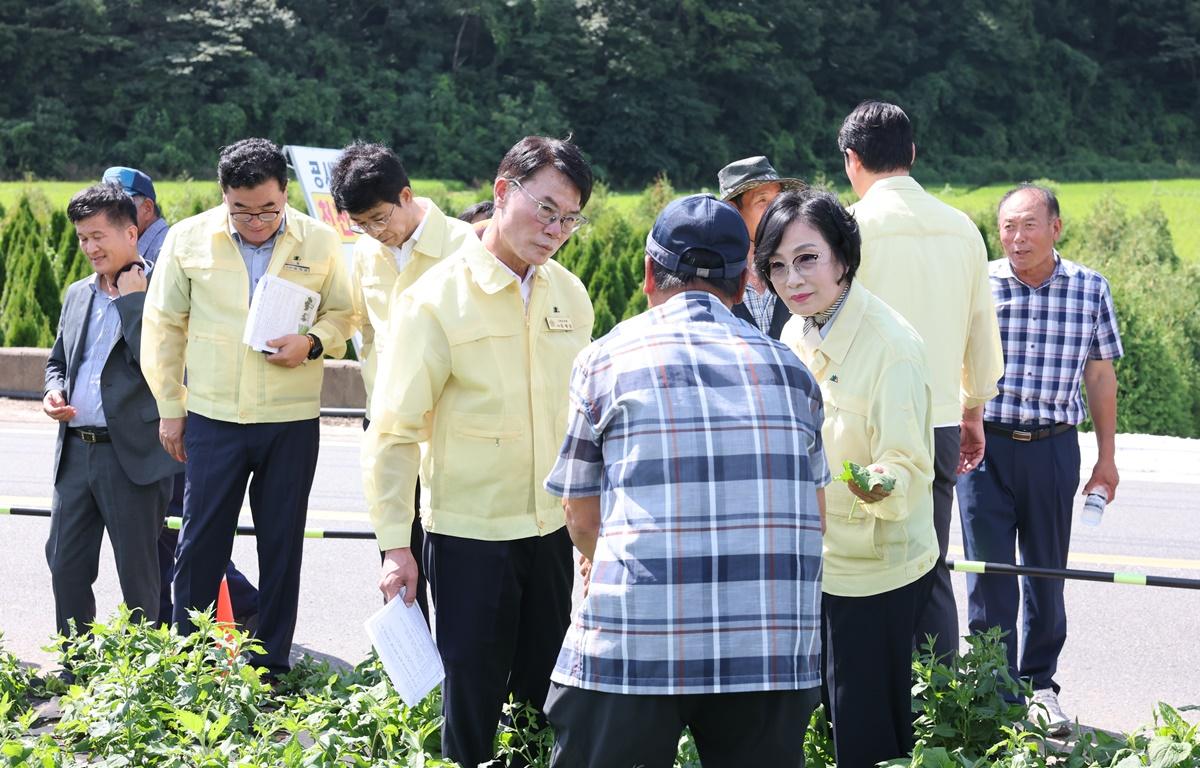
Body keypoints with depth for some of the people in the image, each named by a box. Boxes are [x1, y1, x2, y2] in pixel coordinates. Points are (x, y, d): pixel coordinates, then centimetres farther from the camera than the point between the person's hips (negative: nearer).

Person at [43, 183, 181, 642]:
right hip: (75, 451, 7)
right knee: (66, 566, 10)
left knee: (137, 576, 2)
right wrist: (54, 391, 5)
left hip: (133, 455, -7)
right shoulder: (78, 295, 15)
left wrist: (132, 299, -16)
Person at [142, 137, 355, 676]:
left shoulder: (319, 242, -2)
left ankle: (271, 664, 19)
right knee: (200, 542, 3)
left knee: (282, 545, 8)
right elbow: (164, 326, 6)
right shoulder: (187, 239, -2)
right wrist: (170, 408, 6)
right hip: (212, 416, 0)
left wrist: (313, 343, -13)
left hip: (292, 420, 1)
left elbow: (343, 313, 9)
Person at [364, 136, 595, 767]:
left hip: (552, 530, 5)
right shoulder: (436, 300, -11)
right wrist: (395, 544, -13)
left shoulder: (570, 296, 4)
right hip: (469, 535, -5)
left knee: (545, 694, 13)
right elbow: (393, 432, -10)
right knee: (472, 697, 3)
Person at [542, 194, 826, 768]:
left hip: (632, 649, -3)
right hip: (775, 650, 3)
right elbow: (813, 517, 15)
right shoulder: (789, 368, 13)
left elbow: (581, 517, 10)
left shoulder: (607, 360, 4)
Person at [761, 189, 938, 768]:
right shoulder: (797, 334, 2)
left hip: (875, 570, -8)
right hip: (816, 563, 8)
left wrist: (880, 486, -45)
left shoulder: (890, 345, -22)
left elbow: (910, 469, -26)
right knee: (824, 721, 17)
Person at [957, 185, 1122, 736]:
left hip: (1053, 447, 1)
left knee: (1047, 572, 10)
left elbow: (1100, 377, 10)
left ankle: (1040, 685, 24)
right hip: (984, 443, -1)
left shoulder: (1089, 289, 3)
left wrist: (1106, 458, 10)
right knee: (989, 570, -2)